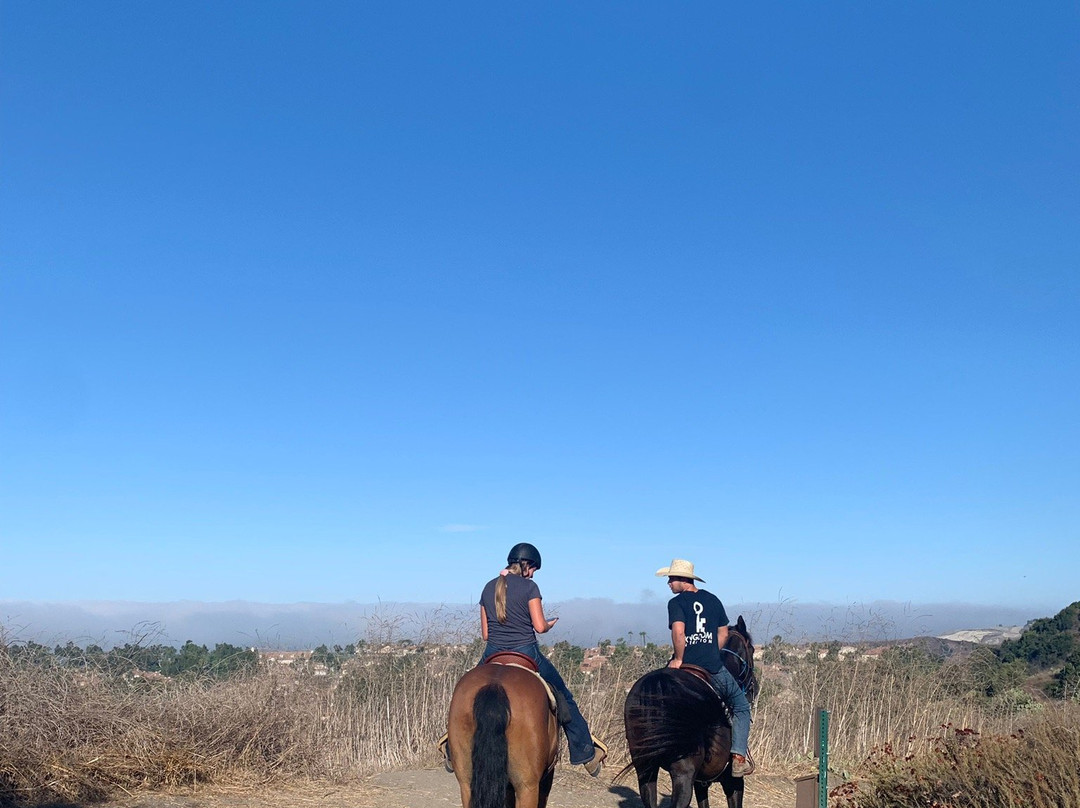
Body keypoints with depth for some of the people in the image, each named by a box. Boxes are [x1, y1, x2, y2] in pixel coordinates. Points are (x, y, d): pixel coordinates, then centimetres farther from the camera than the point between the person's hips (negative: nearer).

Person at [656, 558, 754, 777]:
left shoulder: (676, 603, -5)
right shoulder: (713, 599, 11)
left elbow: (678, 632, -21)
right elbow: (723, 634, 15)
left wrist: (678, 660, -11)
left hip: (685, 668, -3)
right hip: (715, 668, 3)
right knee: (741, 706, 20)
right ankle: (739, 757, 6)